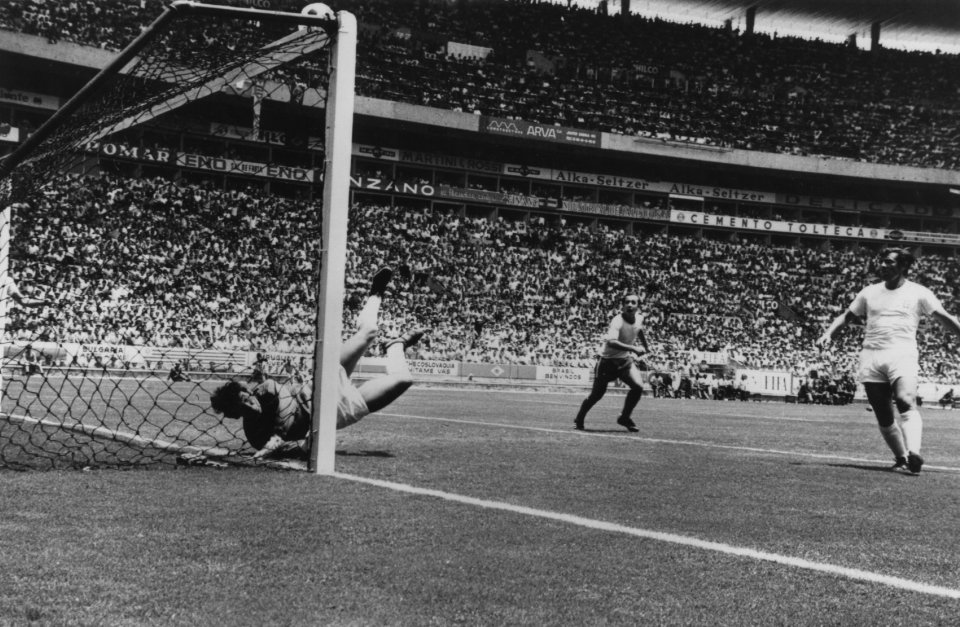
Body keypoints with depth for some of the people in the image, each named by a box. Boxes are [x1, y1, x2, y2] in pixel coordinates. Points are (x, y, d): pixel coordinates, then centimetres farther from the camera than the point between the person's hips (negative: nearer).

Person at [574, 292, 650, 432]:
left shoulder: (638, 319, -4)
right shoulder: (617, 321, -26)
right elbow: (611, 342, -43)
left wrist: (645, 346, 33)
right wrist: (633, 348, -47)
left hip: (625, 360, 5)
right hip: (608, 361, -5)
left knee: (638, 386, -15)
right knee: (596, 395, 1)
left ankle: (625, 418, 5)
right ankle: (579, 420, 26)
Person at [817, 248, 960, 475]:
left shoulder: (918, 293, 7)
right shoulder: (870, 292, 17)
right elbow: (847, 316, 24)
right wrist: (828, 334, 9)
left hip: (902, 355, -4)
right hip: (871, 357, 4)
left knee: (906, 402, -27)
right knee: (884, 417, 2)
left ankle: (913, 454, -40)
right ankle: (901, 459, 15)